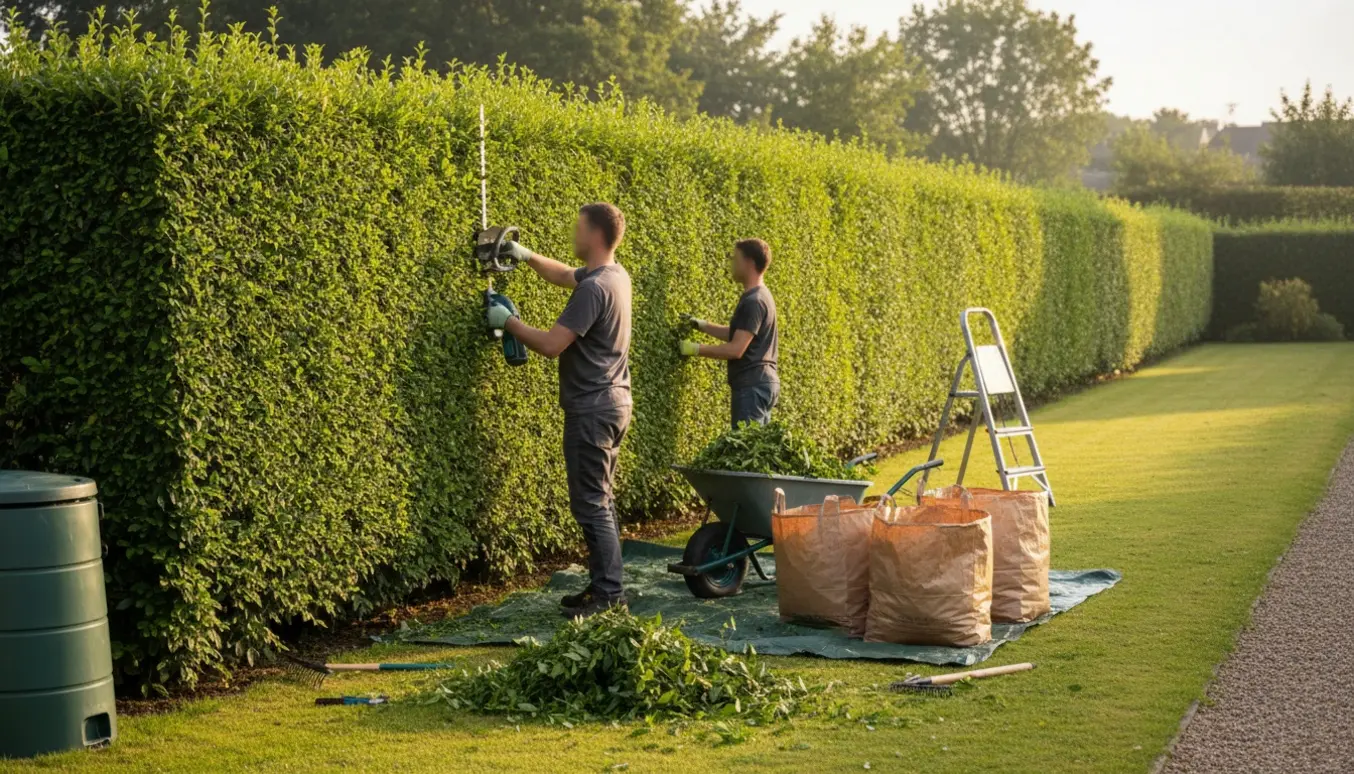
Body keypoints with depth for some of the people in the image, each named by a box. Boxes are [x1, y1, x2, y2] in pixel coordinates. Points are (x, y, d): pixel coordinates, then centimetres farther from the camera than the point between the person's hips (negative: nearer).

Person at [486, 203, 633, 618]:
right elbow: (564, 275, 30)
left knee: (591, 504, -5)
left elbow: (552, 344, -22)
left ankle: (608, 592, -2)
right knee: (600, 500, 15)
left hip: (592, 410, -10)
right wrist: (528, 256, 23)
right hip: (613, 403, 10)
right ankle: (604, 584, 21)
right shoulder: (615, 276, 10)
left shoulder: (594, 288, -21)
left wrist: (508, 321, -9)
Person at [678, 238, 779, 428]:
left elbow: (736, 349, -21)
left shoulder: (753, 301, -17)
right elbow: (737, 334, 26)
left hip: (752, 386, -10)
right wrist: (702, 325, 22)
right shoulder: (758, 297, 15)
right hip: (761, 383, 10)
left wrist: (695, 349, -14)